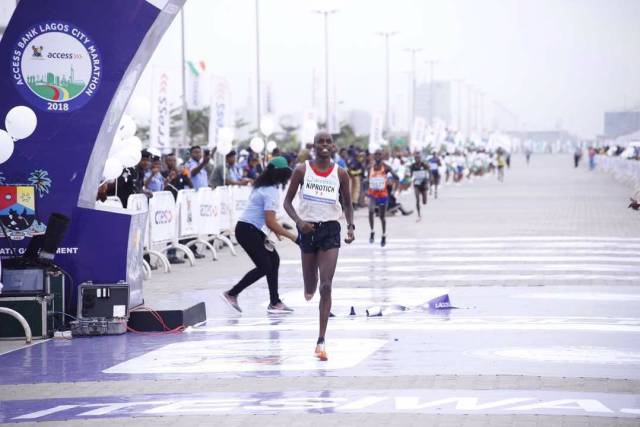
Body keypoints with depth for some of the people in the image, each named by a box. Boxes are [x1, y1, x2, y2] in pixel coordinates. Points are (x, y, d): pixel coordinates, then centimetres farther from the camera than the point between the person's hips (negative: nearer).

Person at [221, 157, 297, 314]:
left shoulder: (264, 186, 11)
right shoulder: (271, 192, -19)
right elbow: (270, 222, -22)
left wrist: (275, 229, 16)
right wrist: (291, 236, -17)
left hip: (253, 230, 10)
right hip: (247, 230, -10)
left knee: (273, 260, 9)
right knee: (264, 267, -8)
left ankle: (275, 303, 12)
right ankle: (231, 294, -1)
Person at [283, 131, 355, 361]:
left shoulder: (340, 174, 1)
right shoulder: (302, 170, -2)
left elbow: (348, 204, 12)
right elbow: (288, 201, 2)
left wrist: (351, 226, -6)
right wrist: (299, 221, -15)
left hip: (331, 230, 0)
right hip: (308, 229, 0)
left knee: (326, 286, -11)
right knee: (310, 288, 9)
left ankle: (321, 342, -10)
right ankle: (309, 287, 51)